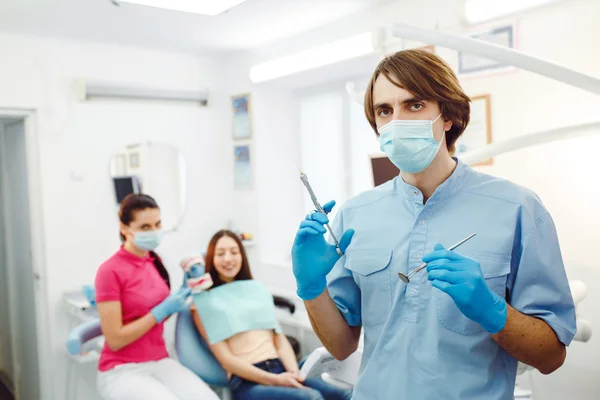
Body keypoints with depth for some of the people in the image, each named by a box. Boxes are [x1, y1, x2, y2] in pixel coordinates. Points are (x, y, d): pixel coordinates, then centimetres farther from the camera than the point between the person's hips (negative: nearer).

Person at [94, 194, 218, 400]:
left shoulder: (154, 261, 5)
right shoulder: (110, 271, -14)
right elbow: (115, 340, -15)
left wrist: (182, 296, -1)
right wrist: (163, 310, -17)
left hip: (160, 362, 5)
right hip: (122, 370, -5)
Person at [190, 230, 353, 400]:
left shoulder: (257, 288, 19)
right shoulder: (203, 302, 6)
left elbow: (280, 339, 13)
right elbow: (226, 358, -3)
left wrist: (294, 373, -6)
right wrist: (274, 380, -12)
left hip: (281, 369, 5)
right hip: (246, 382, -4)